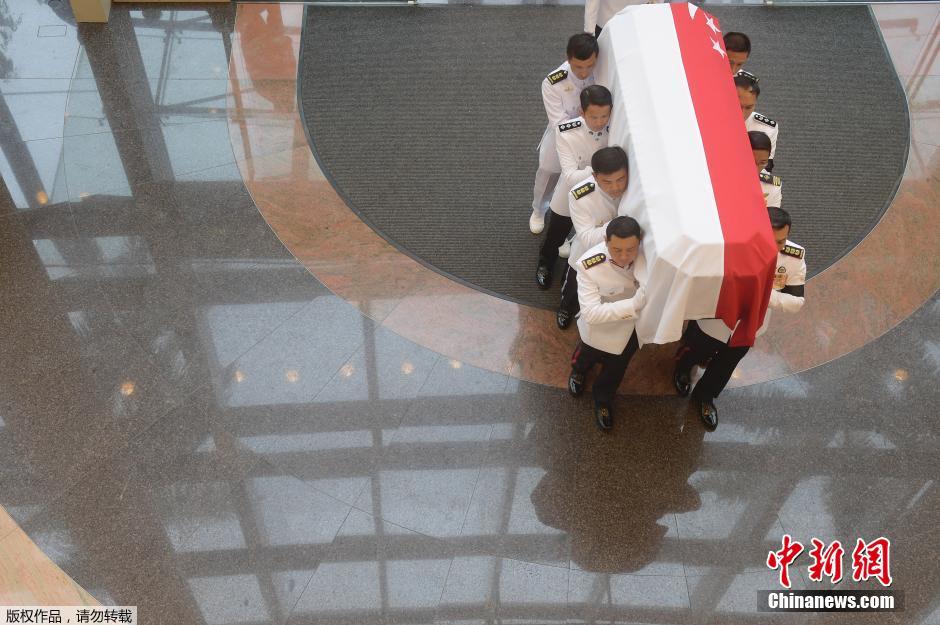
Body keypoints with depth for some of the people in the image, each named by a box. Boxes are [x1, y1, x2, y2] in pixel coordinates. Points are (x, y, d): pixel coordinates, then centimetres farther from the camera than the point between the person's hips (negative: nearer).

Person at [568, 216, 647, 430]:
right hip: (601, 329, -2)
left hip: (633, 328, 2)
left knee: (615, 370, 28)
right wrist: (634, 304, -46)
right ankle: (578, 371, 69)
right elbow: (591, 313, -38)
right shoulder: (589, 265, -39)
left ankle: (603, 400, 61)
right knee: (588, 355, 32)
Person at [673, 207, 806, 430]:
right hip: (714, 322, -3)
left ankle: (705, 396, 61)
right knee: (696, 352, 29)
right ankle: (683, 367, 66)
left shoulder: (795, 257, -27)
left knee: (726, 364, 30)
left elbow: (797, 301, -21)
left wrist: (766, 294, -37)